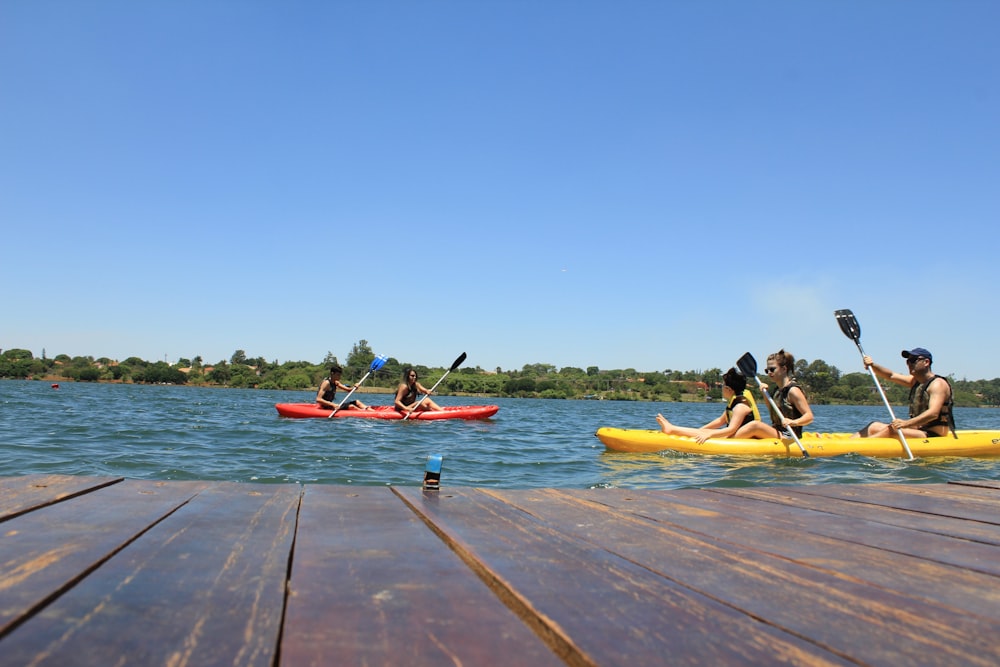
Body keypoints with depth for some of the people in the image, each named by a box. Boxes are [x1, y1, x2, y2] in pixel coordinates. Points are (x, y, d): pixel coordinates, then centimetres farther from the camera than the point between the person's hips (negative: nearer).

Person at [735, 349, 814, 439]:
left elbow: (809, 416, -17)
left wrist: (794, 422, -36)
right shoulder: (777, 389, 13)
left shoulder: (793, 390, -12)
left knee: (755, 425, -28)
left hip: (788, 438, -9)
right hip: (776, 434, 9)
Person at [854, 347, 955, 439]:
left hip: (933, 437, -9)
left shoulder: (938, 384, -12)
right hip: (918, 431, 9)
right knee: (874, 427, -2)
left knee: (893, 430, -30)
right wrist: (872, 365, -11)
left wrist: (906, 423, -41)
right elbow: (890, 376, 11)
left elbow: (933, 413, -27)